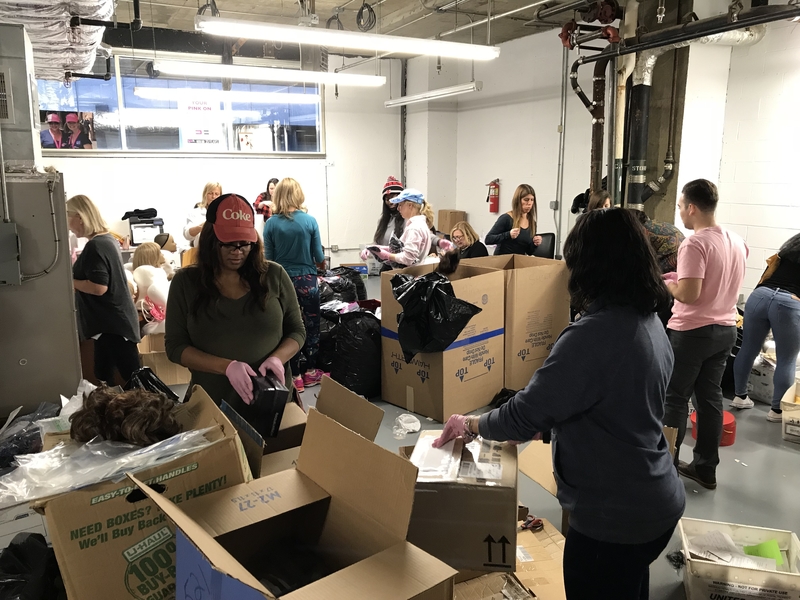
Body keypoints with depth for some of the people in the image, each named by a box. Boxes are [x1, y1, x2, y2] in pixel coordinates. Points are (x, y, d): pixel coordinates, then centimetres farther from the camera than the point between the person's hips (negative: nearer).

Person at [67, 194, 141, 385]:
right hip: (115, 320, 10)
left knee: (133, 378, -4)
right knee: (103, 377, 17)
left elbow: (98, 287, -25)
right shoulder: (107, 239, 11)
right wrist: (75, 270, 16)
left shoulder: (94, 246, -19)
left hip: (112, 323, -10)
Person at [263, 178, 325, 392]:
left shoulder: (271, 223, -6)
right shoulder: (310, 220, -7)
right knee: (311, 325, 13)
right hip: (307, 280, 0)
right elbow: (319, 257, -3)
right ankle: (310, 372, 22)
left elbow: (269, 259, -2)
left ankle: (295, 376, 14)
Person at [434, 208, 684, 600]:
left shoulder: (593, 335, -29)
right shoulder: (650, 323, 1)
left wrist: (469, 424, -7)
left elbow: (525, 414, -24)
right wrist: (549, 423, 15)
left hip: (614, 517, -8)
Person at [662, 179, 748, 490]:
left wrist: (664, 284, -7)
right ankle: (706, 468, 24)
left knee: (674, 400, 4)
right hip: (725, 330, 8)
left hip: (692, 332, -8)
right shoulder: (737, 241, 7)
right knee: (710, 398, 14)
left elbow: (689, 294, -25)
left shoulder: (694, 244, -20)